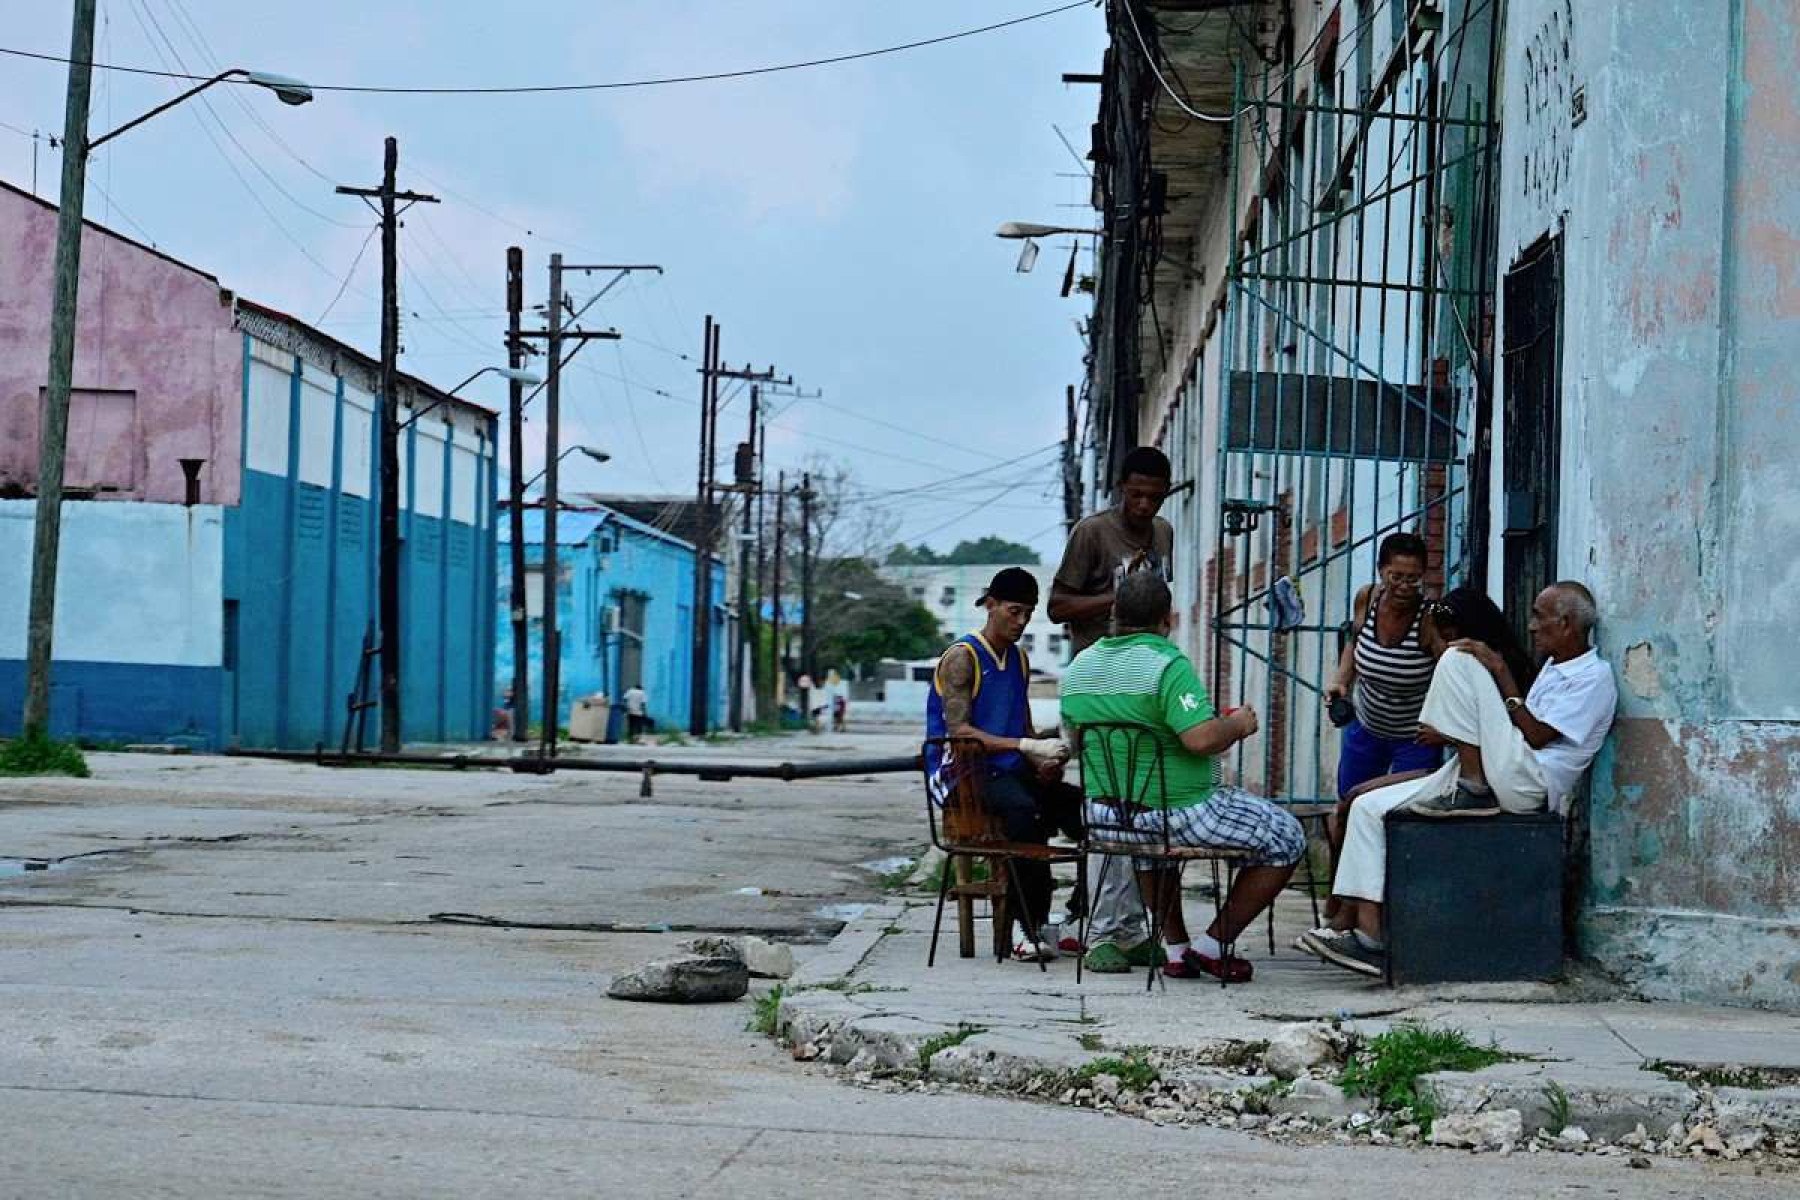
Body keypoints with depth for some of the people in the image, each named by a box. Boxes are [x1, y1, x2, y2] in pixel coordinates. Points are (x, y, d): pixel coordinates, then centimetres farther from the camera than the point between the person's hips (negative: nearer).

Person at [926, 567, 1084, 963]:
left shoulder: (1019, 660, 18)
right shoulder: (962, 657, -7)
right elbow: (959, 731, -17)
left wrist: (1044, 762, -1)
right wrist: (1028, 747, -25)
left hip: (1009, 771, 7)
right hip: (963, 771, -7)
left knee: (1080, 804, -19)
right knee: (1022, 808, -38)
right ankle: (1035, 926, -31)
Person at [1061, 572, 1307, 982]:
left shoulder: (1077, 668, 3)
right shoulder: (1167, 664, -19)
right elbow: (1201, 738, -30)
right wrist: (1239, 723, -9)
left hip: (1106, 816, 7)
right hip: (1180, 815, -7)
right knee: (1286, 839, 10)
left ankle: (1175, 948, 36)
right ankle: (1212, 946, 13)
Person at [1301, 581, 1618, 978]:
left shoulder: (1595, 676, -5)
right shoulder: (1555, 667, 26)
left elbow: (1535, 736, -12)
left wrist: (1501, 673, -11)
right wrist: (1457, 735, 16)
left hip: (1528, 785, -10)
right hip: (1505, 783, 10)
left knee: (1459, 661, -17)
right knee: (1369, 807, 1)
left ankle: (1471, 787, -14)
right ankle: (1369, 934, -9)